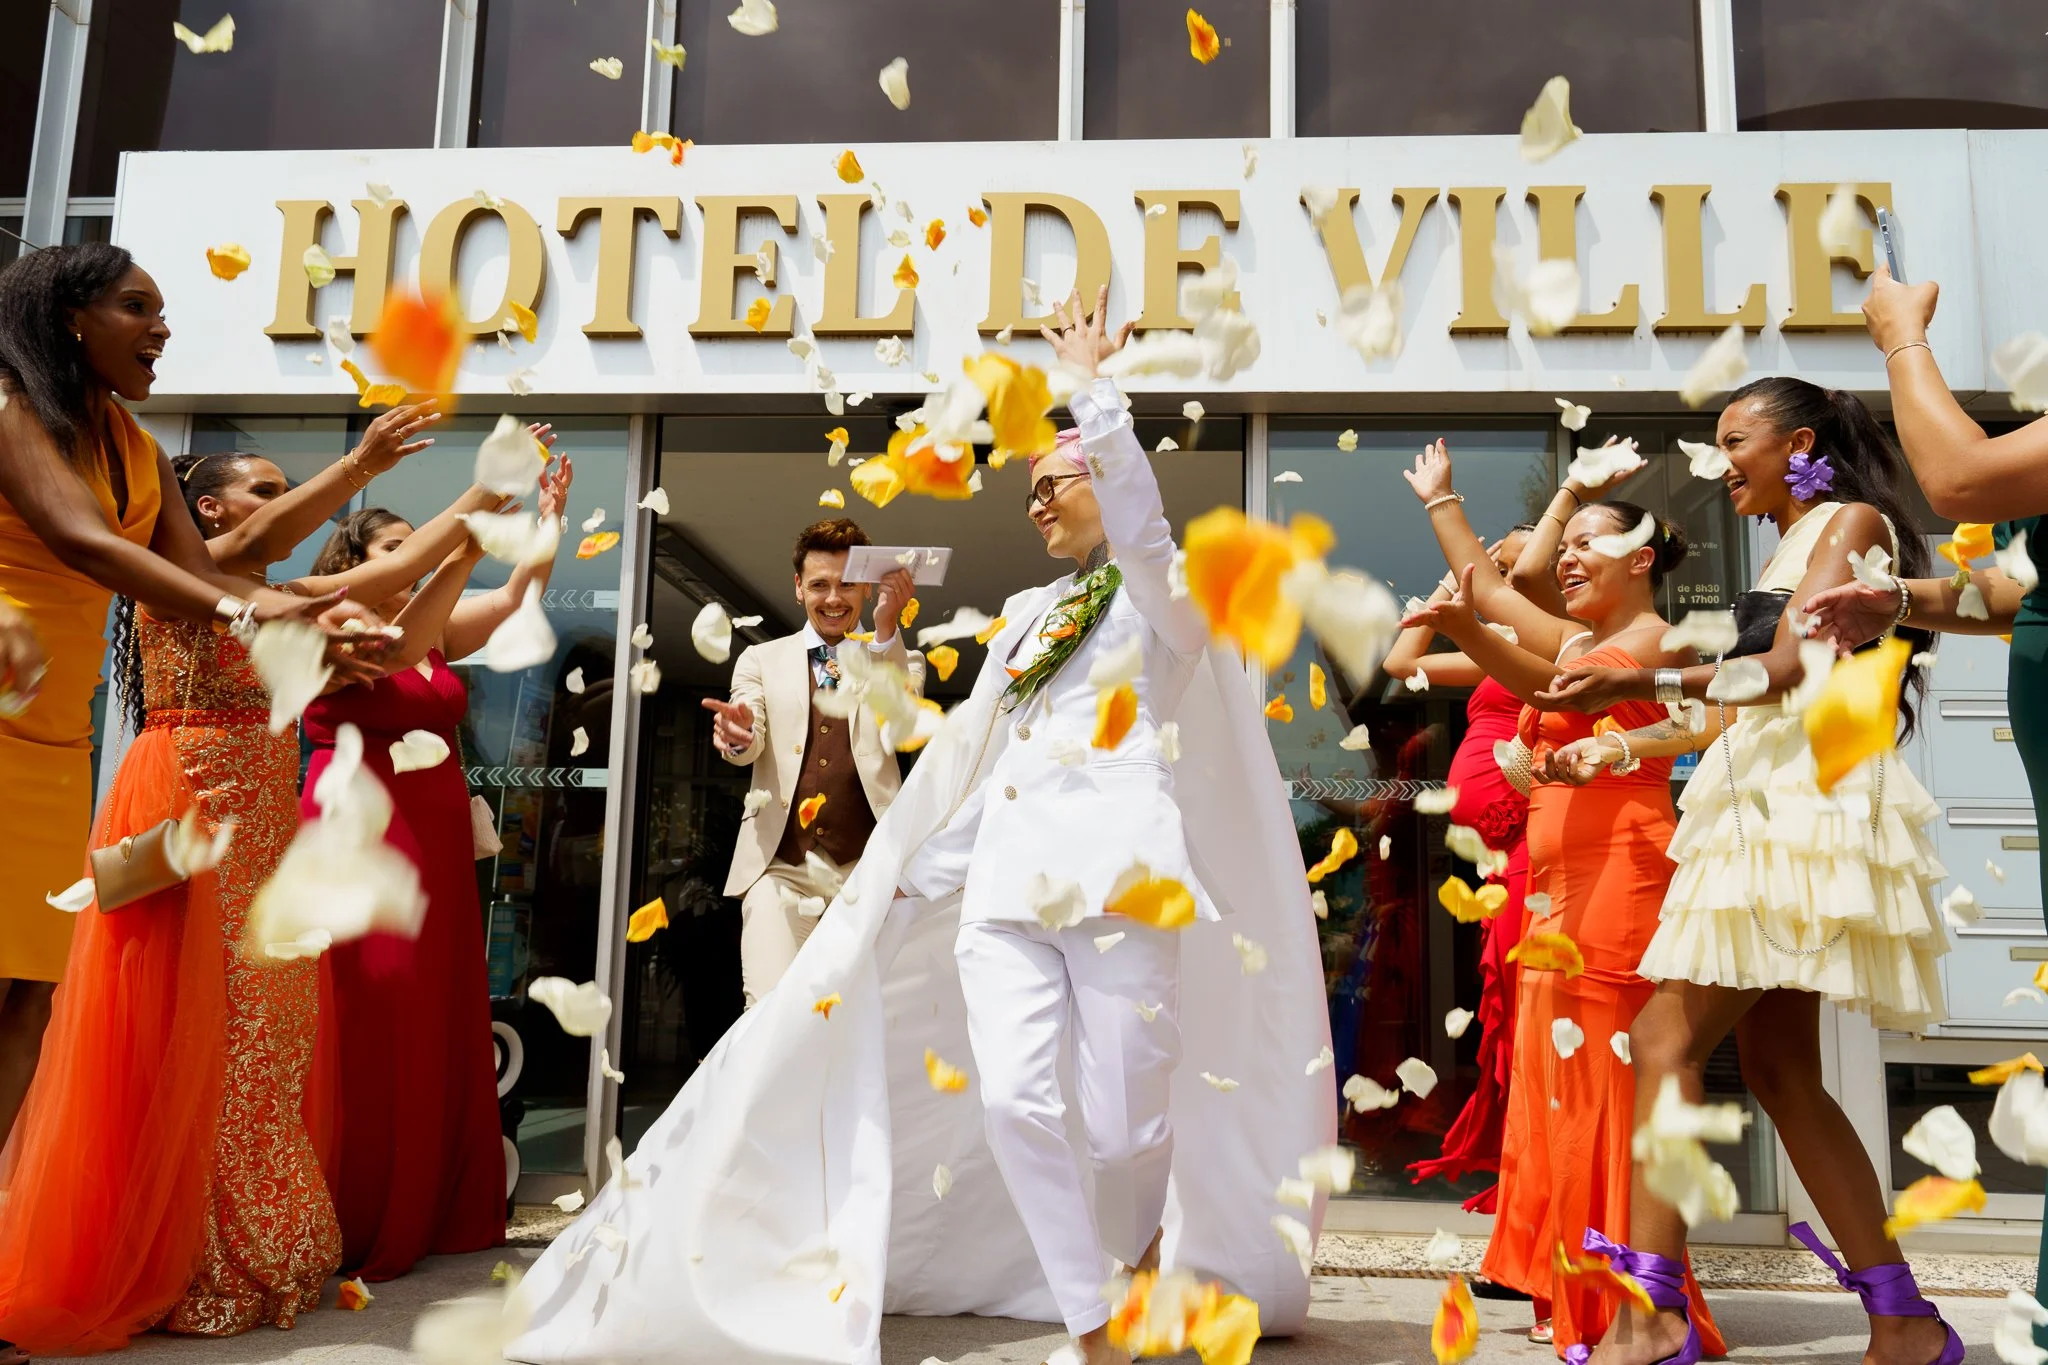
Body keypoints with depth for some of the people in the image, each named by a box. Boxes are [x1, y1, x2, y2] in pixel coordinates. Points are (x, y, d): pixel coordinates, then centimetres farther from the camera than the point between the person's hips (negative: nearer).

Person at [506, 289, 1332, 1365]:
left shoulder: (1160, 594, 6)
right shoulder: (1028, 614, 24)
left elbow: (1134, 496, -17)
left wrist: (1090, 379, -11)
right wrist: (913, 876, 23)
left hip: (1120, 878, -5)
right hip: (1006, 885, 6)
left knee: (1123, 1125, -4)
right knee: (1014, 1105, -10)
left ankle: (1156, 1232, 32)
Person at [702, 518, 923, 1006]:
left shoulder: (898, 661, 15)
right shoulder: (761, 659, 17)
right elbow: (750, 747, 1)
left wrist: (887, 629, -18)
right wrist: (737, 736, -24)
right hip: (781, 867, 0)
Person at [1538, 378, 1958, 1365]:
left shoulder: (1852, 522, 1)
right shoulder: (1786, 551, 26)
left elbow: (1792, 670, -15)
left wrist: (1646, 684, -24)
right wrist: (1612, 749, 17)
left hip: (1801, 802, -9)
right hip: (1758, 808, 9)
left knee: (1667, 1036, -17)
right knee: (1778, 1069, 5)